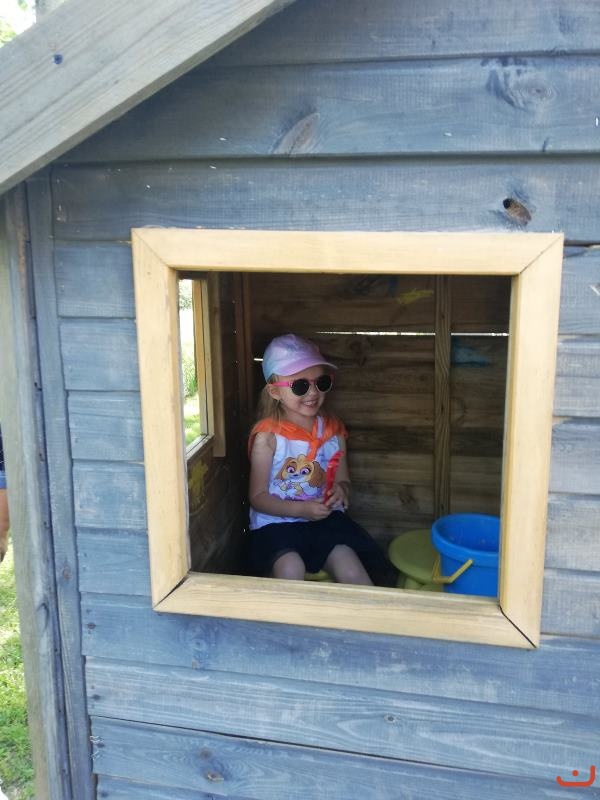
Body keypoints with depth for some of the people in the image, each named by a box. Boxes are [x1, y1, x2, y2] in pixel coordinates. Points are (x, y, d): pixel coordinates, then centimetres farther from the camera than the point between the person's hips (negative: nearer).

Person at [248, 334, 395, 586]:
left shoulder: (333, 430, 4)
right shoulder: (268, 436, -8)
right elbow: (258, 497, -7)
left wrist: (341, 490, -11)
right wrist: (301, 509, -21)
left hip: (325, 519, 3)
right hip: (276, 522, -3)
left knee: (351, 571, -20)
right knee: (291, 570, -30)